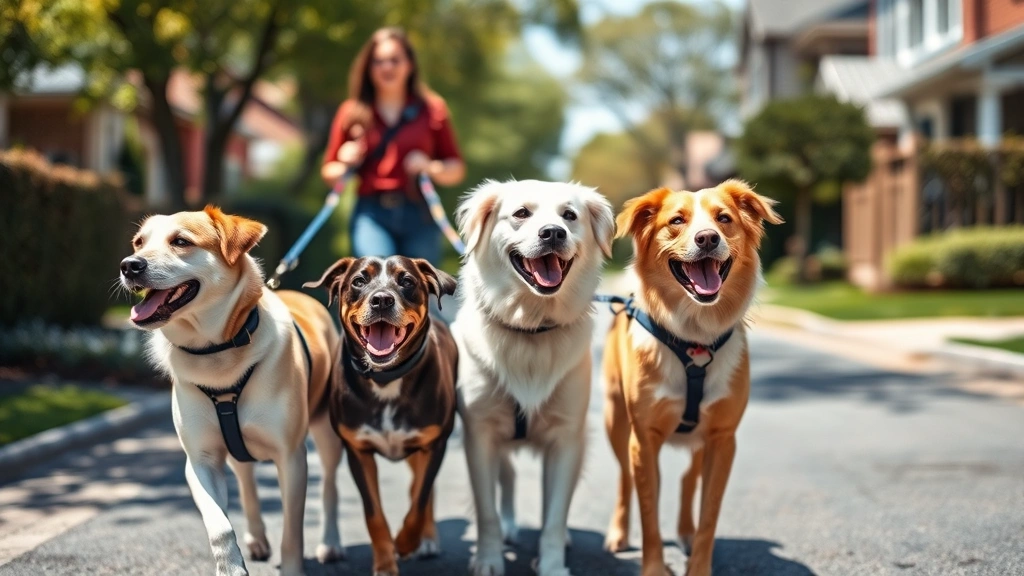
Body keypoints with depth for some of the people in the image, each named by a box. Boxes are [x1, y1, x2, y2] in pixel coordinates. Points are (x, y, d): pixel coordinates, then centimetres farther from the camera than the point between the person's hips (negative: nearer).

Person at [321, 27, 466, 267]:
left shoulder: (431, 109, 8)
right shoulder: (353, 112, 9)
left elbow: (457, 168, 10)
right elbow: (328, 172, 15)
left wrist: (431, 168, -10)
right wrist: (345, 165, -6)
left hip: (418, 214, 1)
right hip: (372, 214, -1)